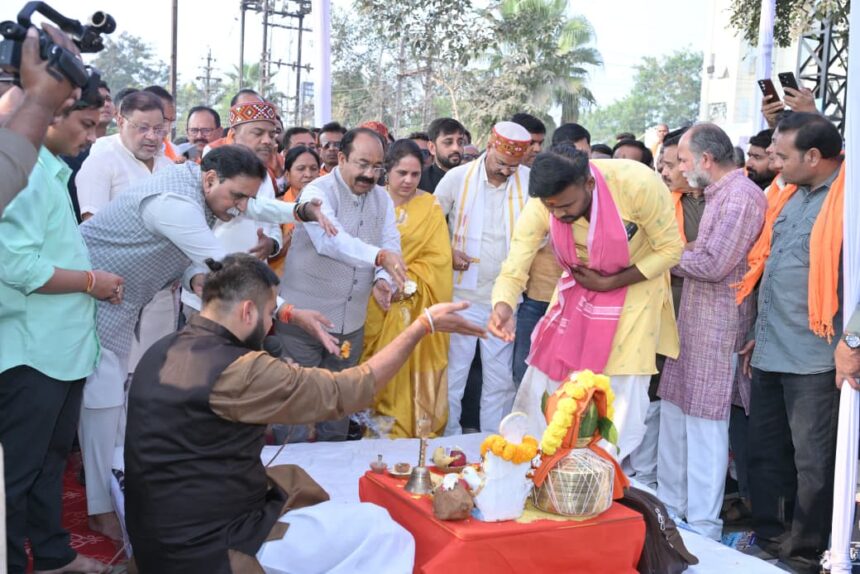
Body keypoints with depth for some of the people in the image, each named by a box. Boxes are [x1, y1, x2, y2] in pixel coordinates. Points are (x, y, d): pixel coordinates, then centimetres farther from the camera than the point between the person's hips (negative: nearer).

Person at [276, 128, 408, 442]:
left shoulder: (382, 198, 7)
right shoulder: (318, 192, -14)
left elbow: (392, 245, 0)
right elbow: (330, 239, -33)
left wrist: (383, 281, -22)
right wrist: (379, 257, -48)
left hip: (351, 321, 6)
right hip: (304, 318, -6)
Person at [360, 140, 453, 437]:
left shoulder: (429, 207, 2)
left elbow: (439, 258, -2)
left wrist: (407, 281, -14)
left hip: (416, 306, -1)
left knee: (412, 374, 0)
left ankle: (415, 433, 11)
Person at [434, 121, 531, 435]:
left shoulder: (530, 181, -3)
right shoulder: (458, 177, -3)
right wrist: (447, 253, -8)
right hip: (462, 294, -1)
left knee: (501, 379, 10)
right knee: (453, 373, 5)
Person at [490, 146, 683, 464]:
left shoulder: (638, 184, -33)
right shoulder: (540, 207, -25)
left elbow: (670, 249, -19)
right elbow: (513, 271, -23)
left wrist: (608, 283, -22)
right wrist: (503, 306, -46)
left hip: (634, 286, -2)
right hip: (578, 288, 3)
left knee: (624, 391, -1)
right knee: (545, 379, 3)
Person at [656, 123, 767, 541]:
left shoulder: (741, 195, -15)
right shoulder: (717, 194, 17)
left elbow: (713, 264, -21)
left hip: (717, 325, -10)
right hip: (693, 319, 10)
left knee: (705, 426, -3)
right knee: (674, 413, 15)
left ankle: (703, 527, 6)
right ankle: (670, 506, 27)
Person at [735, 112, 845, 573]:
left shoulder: (843, 199, -13)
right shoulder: (790, 196, 12)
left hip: (813, 360, -8)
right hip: (770, 354, 8)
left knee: (812, 463, 5)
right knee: (765, 455, 16)